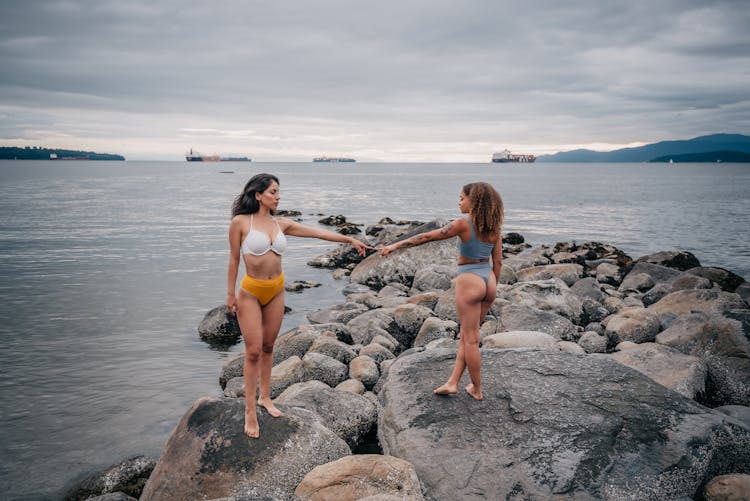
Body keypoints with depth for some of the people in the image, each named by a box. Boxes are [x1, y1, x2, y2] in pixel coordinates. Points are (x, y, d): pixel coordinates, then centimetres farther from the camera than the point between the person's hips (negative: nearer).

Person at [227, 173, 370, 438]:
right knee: (253, 351, -4)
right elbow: (234, 260, -4)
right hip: (250, 292, -5)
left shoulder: (281, 224, 4)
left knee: (268, 347, 14)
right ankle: (250, 411, 7)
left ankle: (265, 397, 30)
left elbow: (318, 232, 5)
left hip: (276, 291, 5)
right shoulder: (240, 222, -9)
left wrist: (350, 239, 4)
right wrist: (230, 293, -3)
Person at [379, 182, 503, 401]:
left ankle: (477, 389, 14)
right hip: (488, 280, 7)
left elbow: (427, 237, -15)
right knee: (466, 335, 15)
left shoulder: (463, 224, -14)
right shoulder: (494, 227, 4)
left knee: (470, 339, 5)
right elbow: (498, 262, 8)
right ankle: (452, 383, 17)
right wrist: (493, 288, 18)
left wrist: (396, 245, -11)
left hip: (469, 281, -7)